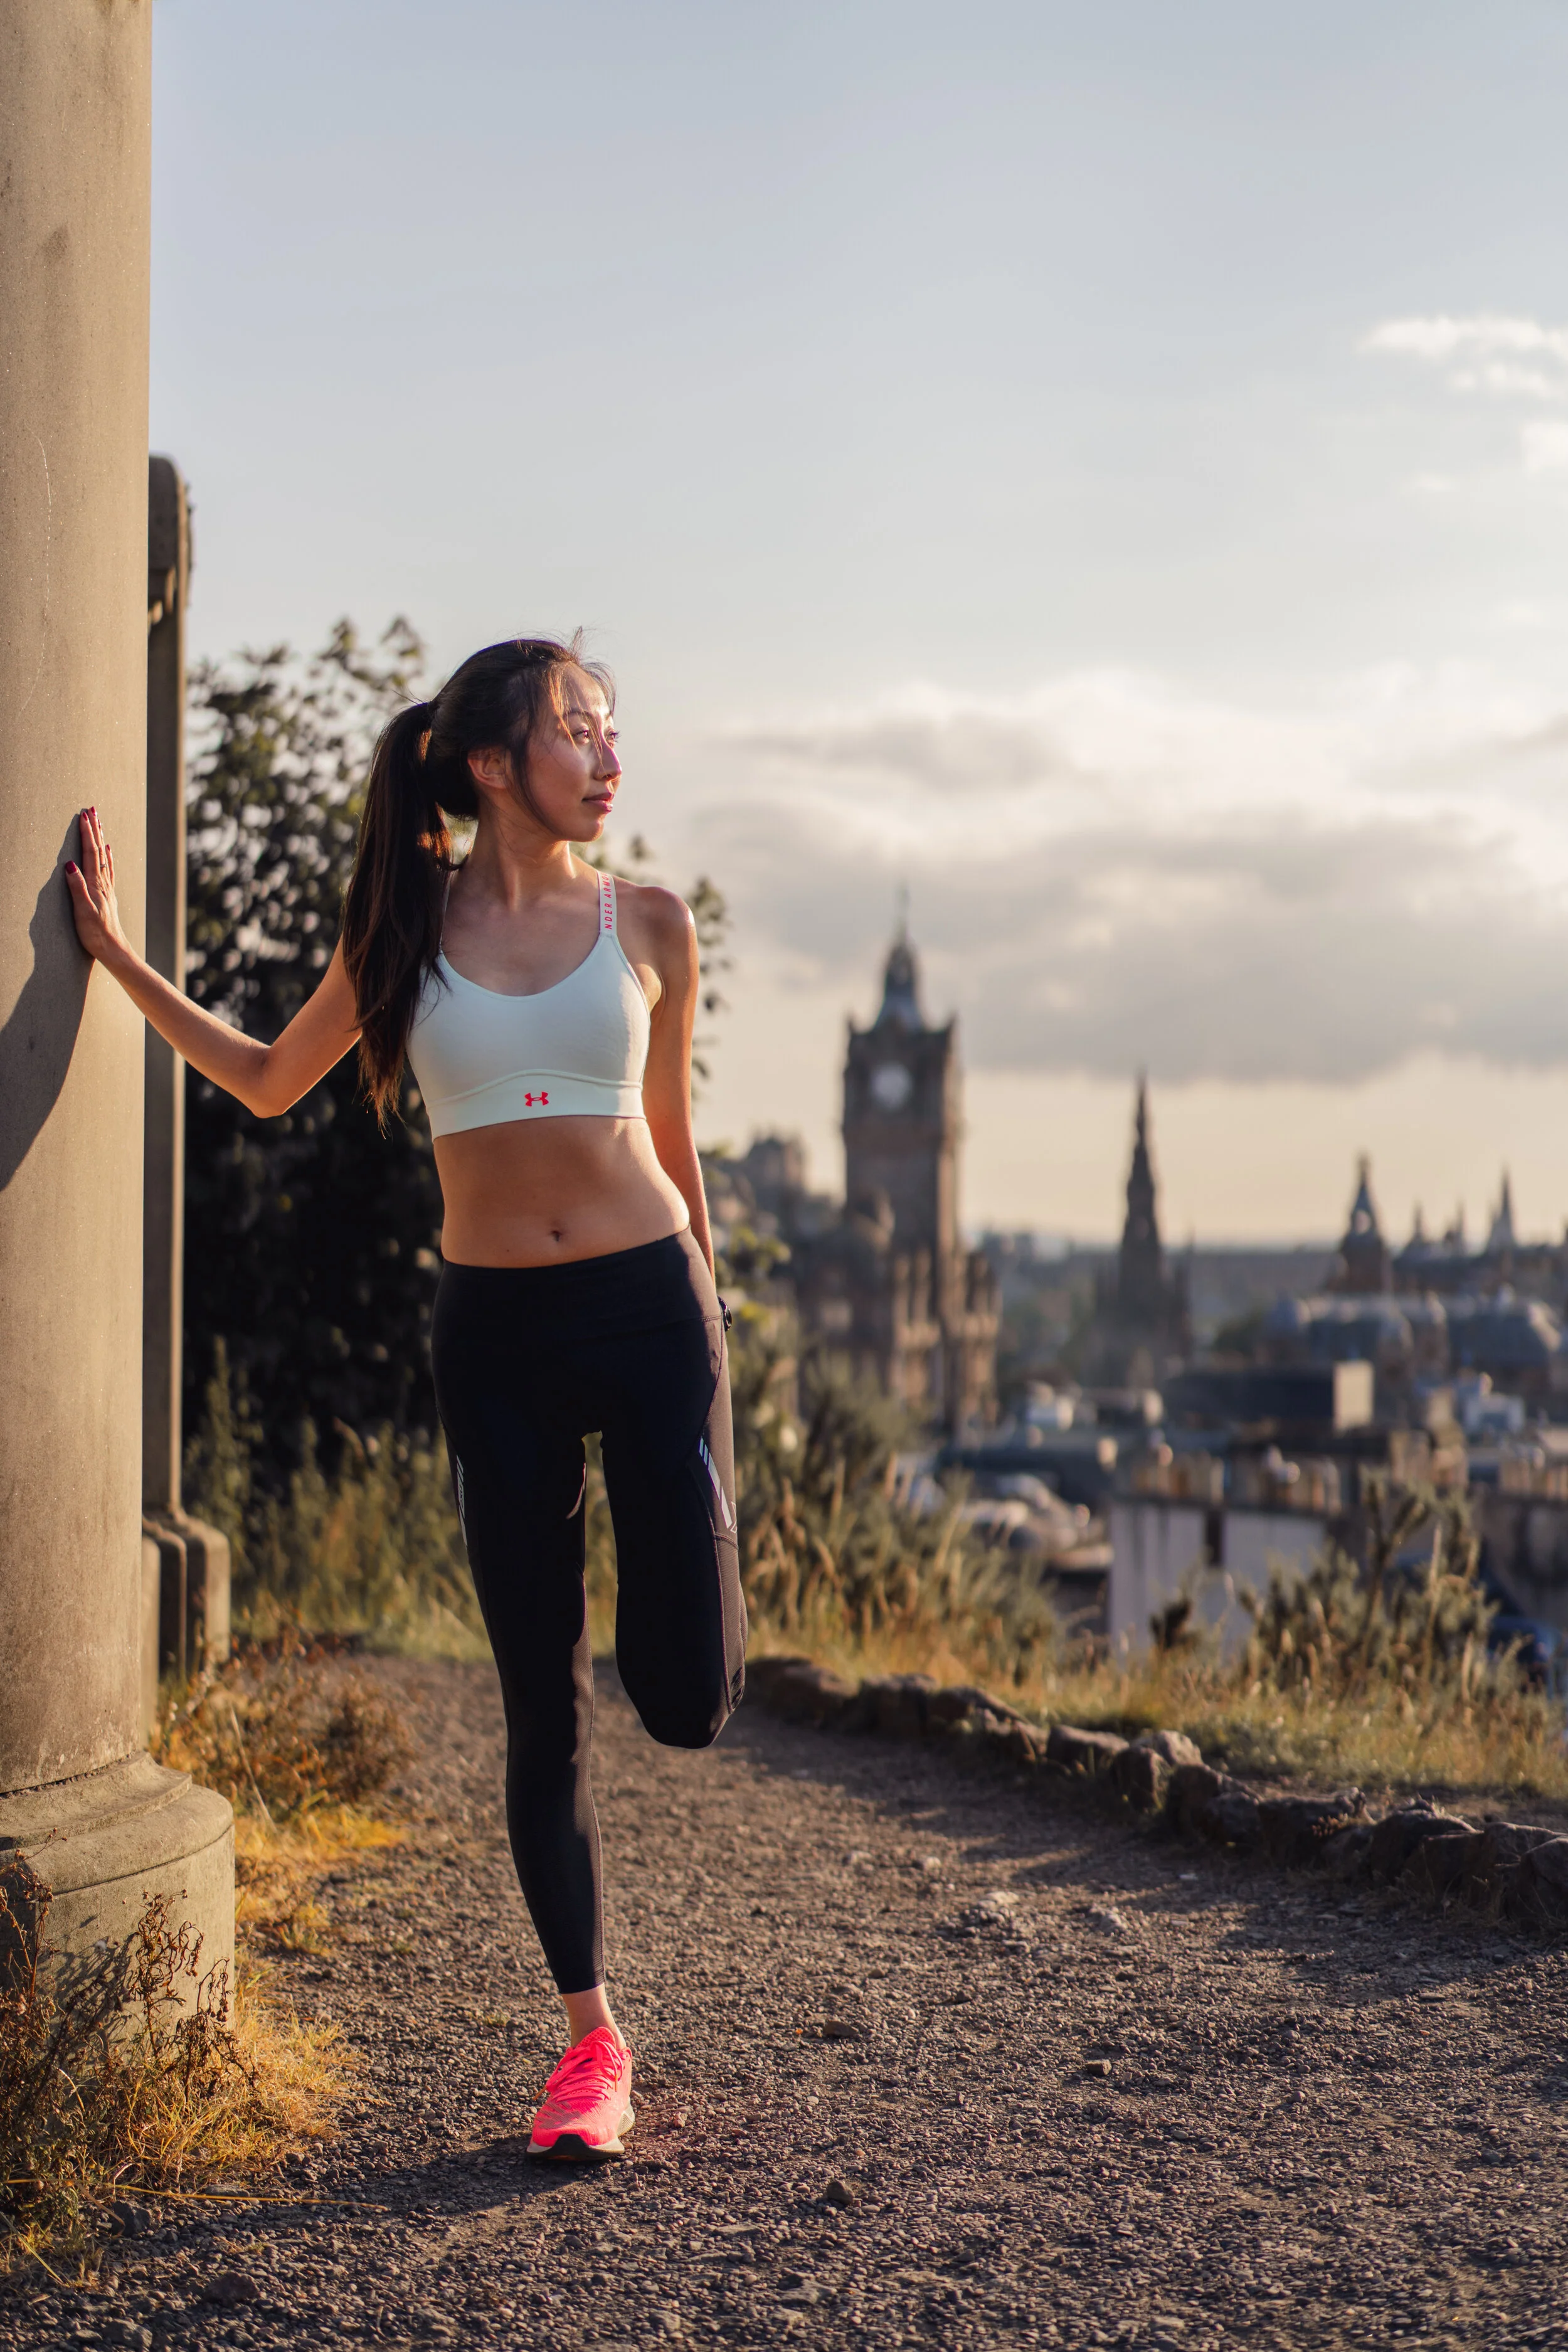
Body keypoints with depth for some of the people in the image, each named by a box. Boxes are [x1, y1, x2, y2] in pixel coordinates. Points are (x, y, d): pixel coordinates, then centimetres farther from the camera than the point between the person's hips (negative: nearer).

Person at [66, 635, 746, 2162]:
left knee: (687, 1702, -4)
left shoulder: (647, 927, 4)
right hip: (494, 1333, 1)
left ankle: (695, 1542, 33)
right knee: (542, 1708, 4)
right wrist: (117, 955, 16)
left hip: (646, 1305, 0)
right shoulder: (405, 930, 4)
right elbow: (269, 1083, 19)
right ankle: (592, 2046, 15)